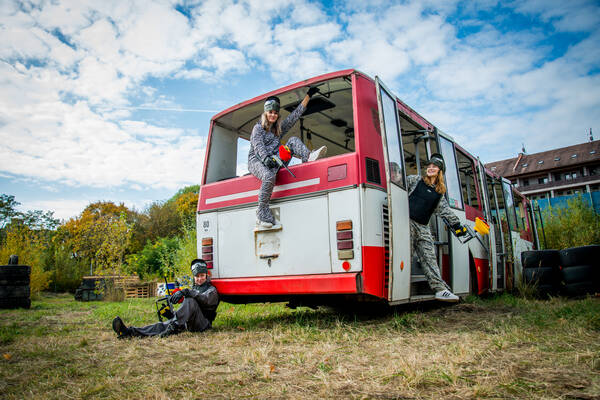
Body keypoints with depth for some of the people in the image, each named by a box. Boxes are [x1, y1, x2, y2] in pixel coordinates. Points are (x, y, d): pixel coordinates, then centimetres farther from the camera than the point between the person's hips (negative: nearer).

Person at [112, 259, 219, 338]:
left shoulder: (211, 290, 3)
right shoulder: (193, 288, 27)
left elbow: (206, 300, -23)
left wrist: (186, 292, -33)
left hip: (203, 324, -6)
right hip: (188, 323, 6)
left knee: (190, 300, -31)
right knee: (162, 325, -16)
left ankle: (173, 327, -44)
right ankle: (130, 331, -31)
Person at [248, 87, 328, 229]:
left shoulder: (279, 128, 24)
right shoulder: (258, 128, 9)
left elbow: (296, 114, 23)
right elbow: (258, 145, -8)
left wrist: (308, 95, 22)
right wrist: (266, 159, -28)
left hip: (273, 160, 5)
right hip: (256, 160, -5)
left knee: (293, 140, -9)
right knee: (269, 176, -40)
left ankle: (308, 156, -39)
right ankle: (262, 215, -36)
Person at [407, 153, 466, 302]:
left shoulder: (440, 194, 20)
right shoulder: (416, 180, 10)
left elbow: (446, 211, 19)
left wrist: (457, 225, 14)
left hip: (423, 227, 4)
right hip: (408, 222, -4)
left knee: (429, 257, -1)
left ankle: (440, 289, -4)